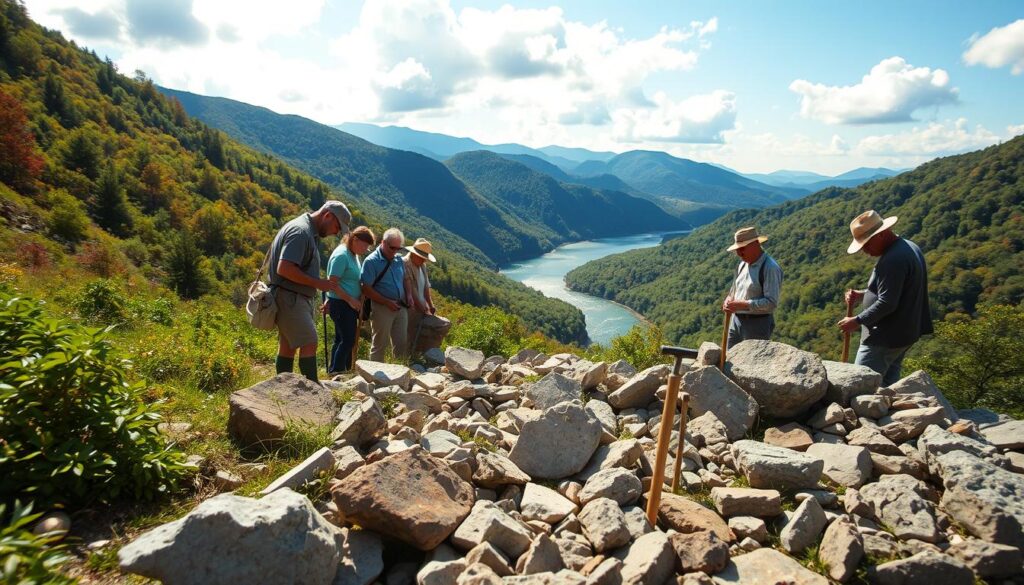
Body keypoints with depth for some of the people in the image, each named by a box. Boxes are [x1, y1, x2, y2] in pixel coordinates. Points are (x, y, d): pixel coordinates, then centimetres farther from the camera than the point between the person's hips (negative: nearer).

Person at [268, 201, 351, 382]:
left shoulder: (310, 232, 15)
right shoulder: (300, 231, -17)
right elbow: (284, 269, -26)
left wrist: (323, 285, 8)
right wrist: (317, 283, -19)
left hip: (297, 297, 10)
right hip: (289, 297, -10)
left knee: (288, 345, 13)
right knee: (309, 343, -11)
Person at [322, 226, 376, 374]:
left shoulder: (354, 255, 12)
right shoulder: (341, 255, -17)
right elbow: (332, 283, -20)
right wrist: (351, 300, -18)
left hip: (350, 304, 9)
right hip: (341, 304, -9)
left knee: (342, 339, 14)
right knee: (348, 340, -6)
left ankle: (334, 372, 22)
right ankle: (336, 372, 3)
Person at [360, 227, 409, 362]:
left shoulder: (398, 259, 9)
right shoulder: (371, 261, -11)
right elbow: (366, 289, -14)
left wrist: (408, 295, 4)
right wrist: (387, 302, -17)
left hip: (400, 307, 6)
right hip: (381, 308, -6)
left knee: (401, 343, 11)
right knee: (380, 344, 4)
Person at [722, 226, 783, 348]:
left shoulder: (770, 268, -15)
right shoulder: (743, 264, 9)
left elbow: (771, 302, -21)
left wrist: (742, 305, -24)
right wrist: (729, 300, 0)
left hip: (757, 324, -8)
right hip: (736, 320, 8)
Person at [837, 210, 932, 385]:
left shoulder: (893, 259, -22)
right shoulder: (909, 248, 13)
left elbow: (887, 303, -25)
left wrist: (858, 320, -16)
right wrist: (861, 295, 9)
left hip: (885, 338, -11)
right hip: (904, 332, 11)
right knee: (887, 385, 15)